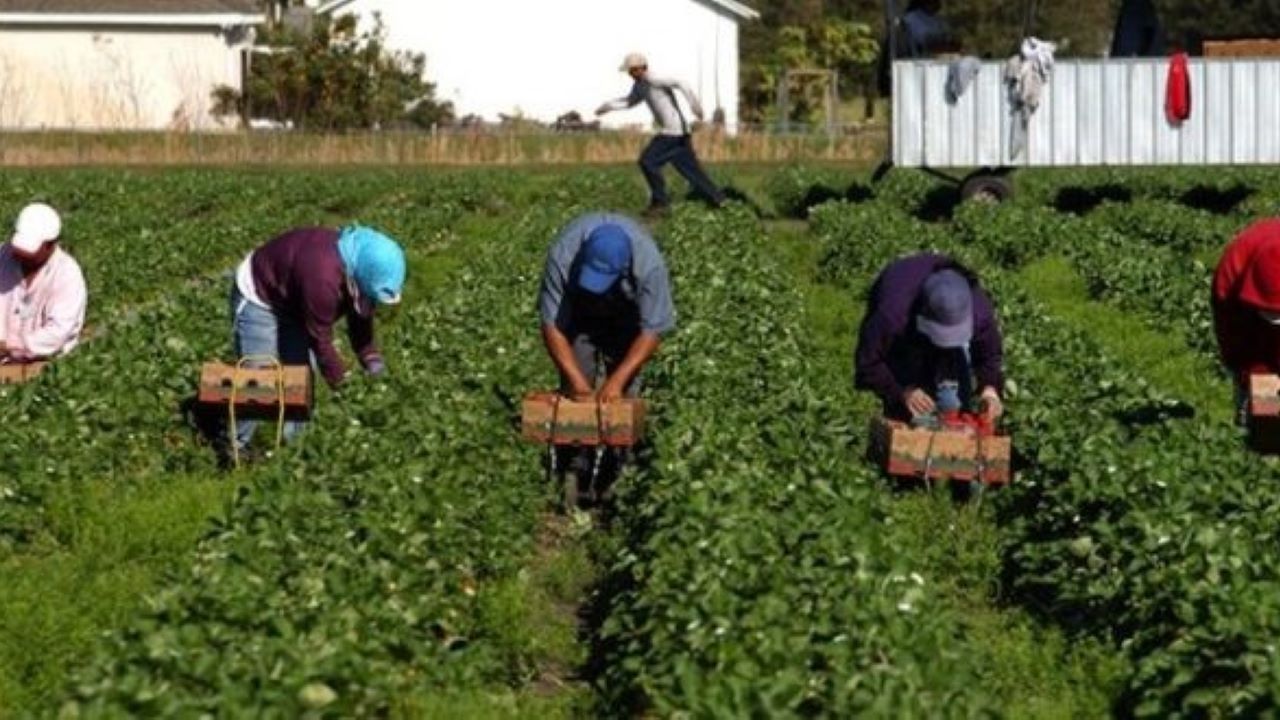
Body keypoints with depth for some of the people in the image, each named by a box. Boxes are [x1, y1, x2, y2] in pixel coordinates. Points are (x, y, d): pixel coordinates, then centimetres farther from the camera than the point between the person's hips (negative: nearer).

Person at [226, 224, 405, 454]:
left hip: (290, 299, 8)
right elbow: (320, 339, -30)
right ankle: (234, 445, 6)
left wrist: (370, 357, -9)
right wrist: (341, 382, -20)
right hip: (257, 297, -8)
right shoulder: (322, 277, -42)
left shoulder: (357, 259, -17)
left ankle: (293, 440, 21)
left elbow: (360, 314, 0)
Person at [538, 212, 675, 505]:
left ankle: (614, 469, 3)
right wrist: (574, 378, -36)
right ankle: (575, 468, -4)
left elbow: (653, 330, -30)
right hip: (579, 312, 0)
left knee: (622, 393, -7)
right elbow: (552, 324, -30)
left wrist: (617, 380, -35)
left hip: (626, 316, 0)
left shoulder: (649, 264, -40)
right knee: (576, 392, -10)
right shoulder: (562, 256, -39)